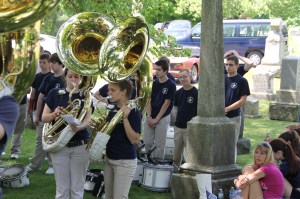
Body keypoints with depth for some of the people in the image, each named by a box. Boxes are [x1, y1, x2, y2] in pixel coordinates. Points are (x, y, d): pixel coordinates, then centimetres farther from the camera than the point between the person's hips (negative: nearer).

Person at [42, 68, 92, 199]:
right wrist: (54, 114, -20)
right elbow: (44, 118, 2)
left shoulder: (86, 96, 2)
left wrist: (78, 127, -32)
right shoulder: (54, 94, 1)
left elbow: (87, 120, -10)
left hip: (80, 146, 0)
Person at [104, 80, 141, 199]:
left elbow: (135, 140, -20)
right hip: (109, 158, 8)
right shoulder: (112, 110, 7)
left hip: (125, 161, -8)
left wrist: (125, 118, -27)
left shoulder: (133, 112, -14)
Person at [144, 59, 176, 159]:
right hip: (150, 118, 5)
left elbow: (166, 103, -10)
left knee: (159, 145, 0)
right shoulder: (154, 83, 7)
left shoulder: (171, 85, -8)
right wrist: (149, 116, -6)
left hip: (162, 118, -5)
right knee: (147, 143, 6)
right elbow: (149, 100, 7)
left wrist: (156, 119, -11)